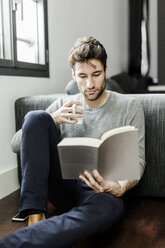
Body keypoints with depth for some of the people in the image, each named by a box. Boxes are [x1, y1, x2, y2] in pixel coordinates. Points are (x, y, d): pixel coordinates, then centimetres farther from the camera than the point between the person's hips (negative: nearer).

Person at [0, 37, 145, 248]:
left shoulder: (129, 107, 5)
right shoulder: (63, 106, 10)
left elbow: (137, 161, 1)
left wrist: (121, 187, -22)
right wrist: (53, 120, -14)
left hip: (99, 191, -2)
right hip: (62, 186, 3)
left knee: (108, 207, -42)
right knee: (36, 116, -17)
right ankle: (35, 216, -25)